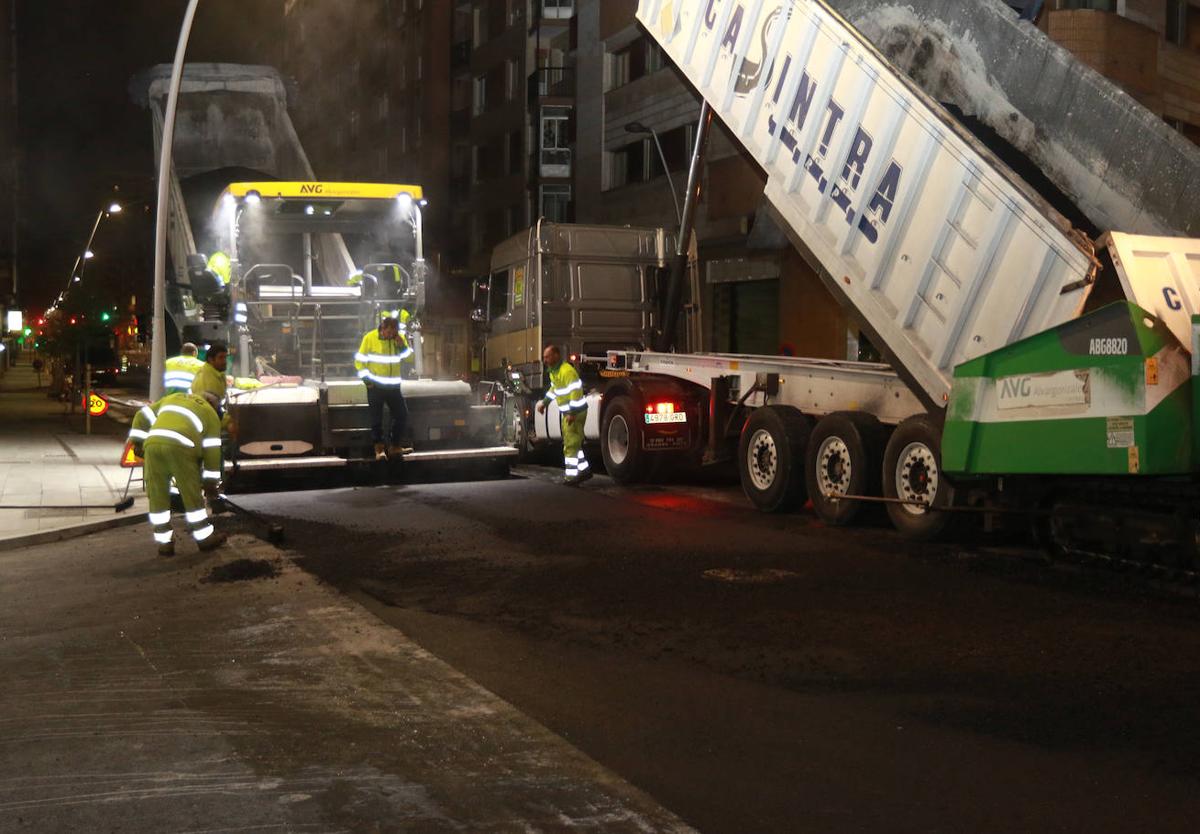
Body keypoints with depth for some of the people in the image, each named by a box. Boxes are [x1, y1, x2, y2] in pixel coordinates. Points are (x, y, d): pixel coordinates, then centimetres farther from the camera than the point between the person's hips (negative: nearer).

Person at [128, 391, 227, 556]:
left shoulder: (172, 398, 35)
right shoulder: (210, 414, 21)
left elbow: (142, 416, 28)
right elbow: (213, 451, 14)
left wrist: (137, 442, 28)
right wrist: (211, 481, 18)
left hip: (152, 444, 4)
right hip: (179, 448, -4)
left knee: (158, 497, 11)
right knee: (192, 495, 8)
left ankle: (164, 542, 16)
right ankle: (205, 538, 17)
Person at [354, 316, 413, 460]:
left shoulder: (399, 339, 1)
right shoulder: (370, 338, -10)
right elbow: (360, 360, -5)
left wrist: (401, 344, -16)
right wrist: (366, 379, -11)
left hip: (393, 386, 4)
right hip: (375, 386, -4)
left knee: (402, 415, 6)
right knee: (377, 418, 0)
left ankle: (396, 446, 19)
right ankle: (379, 448, 8)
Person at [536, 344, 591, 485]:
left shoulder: (567, 371, -23)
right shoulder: (553, 371, 10)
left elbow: (576, 391, -28)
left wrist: (572, 413, -29)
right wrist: (544, 403, 25)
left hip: (575, 412, -10)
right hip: (567, 413, 10)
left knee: (571, 444, -7)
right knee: (574, 443, 17)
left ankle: (571, 476, -2)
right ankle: (584, 470, 26)